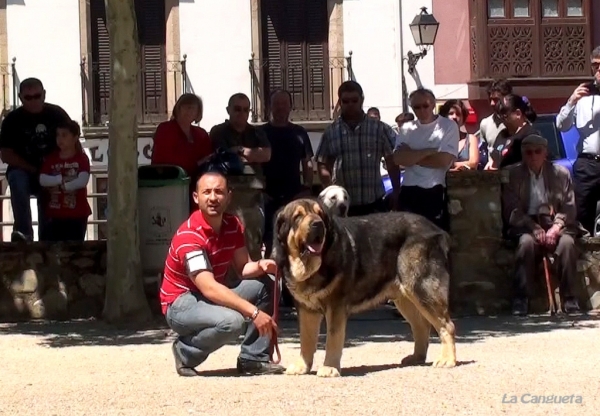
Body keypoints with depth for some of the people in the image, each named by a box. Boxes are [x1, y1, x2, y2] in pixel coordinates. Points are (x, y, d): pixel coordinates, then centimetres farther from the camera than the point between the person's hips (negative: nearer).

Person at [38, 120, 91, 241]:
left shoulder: (82, 158, -3)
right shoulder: (51, 159, 7)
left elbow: (82, 180, -18)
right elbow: (42, 180, -8)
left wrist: (62, 186, -15)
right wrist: (61, 179, -19)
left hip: (77, 213, -3)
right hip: (55, 213, 3)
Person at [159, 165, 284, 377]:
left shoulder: (233, 225, -1)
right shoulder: (189, 235, -27)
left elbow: (243, 267, 3)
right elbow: (209, 288, -33)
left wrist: (261, 265, -22)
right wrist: (254, 312, -37)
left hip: (214, 296, 8)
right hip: (181, 303, -8)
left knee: (264, 284, -8)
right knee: (232, 321, -34)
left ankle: (253, 358, -4)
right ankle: (185, 351, -7)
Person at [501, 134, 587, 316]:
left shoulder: (561, 173, 7)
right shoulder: (513, 174, 5)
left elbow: (569, 208, 4)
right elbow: (512, 210, -1)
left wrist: (555, 228, -15)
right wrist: (534, 228, -16)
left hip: (555, 223, 1)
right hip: (526, 225, -1)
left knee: (567, 242, -31)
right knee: (526, 242, -34)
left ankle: (569, 299, -27)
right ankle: (520, 299, -31)